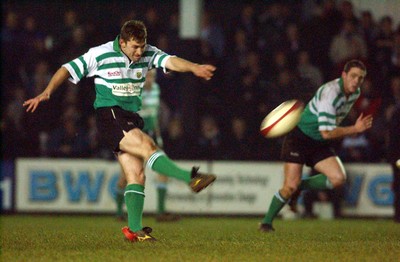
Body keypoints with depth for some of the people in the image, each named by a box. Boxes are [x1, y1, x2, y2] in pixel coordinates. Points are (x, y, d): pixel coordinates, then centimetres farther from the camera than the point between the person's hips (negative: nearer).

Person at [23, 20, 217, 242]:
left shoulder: (148, 54, 5)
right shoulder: (100, 55, -6)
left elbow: (170, 61, -11)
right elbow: (68, 70, 0)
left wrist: (193, 67, -31)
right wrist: (47, 92, -11)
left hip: (131, 119, 6)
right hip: (109, 115, -6)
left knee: (136, 175, -1)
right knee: (147, 145, -26)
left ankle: (134, 228, -2)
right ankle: (191, 178, -38)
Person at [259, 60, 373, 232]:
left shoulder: (355, 92, 0)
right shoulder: (330, 93, -28)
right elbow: (326, 132, -31)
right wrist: (355, 129, -30)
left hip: (320, 145, 7)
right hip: (300, 138, -7)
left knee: (338, 179, -15)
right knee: (290, 187, -14)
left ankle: (300, 186, 8)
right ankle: (266, 223, 7)